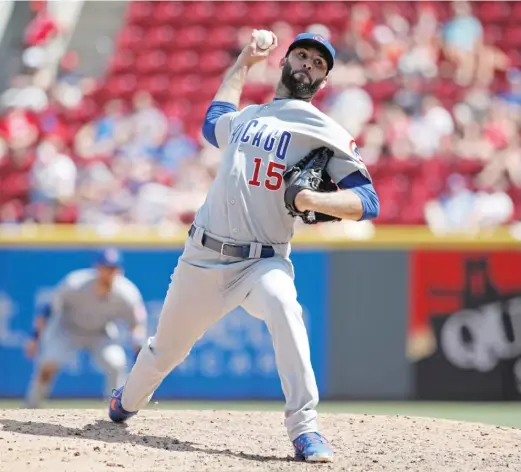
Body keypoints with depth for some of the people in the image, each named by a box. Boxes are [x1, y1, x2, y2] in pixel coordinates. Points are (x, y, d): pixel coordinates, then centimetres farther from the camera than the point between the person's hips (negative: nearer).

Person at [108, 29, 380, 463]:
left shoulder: (325, 132, 0)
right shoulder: (245, 118, 17)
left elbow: (368, 202, -10)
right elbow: (213, 122, 42)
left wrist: (314, 200, -27)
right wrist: (244, 63, 44)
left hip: (263, 261, -4)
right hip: (202, 258, 5)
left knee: (283, 307, -37)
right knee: (165, 349, 14)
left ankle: (304, 428, -38)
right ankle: (127, 403, 46)